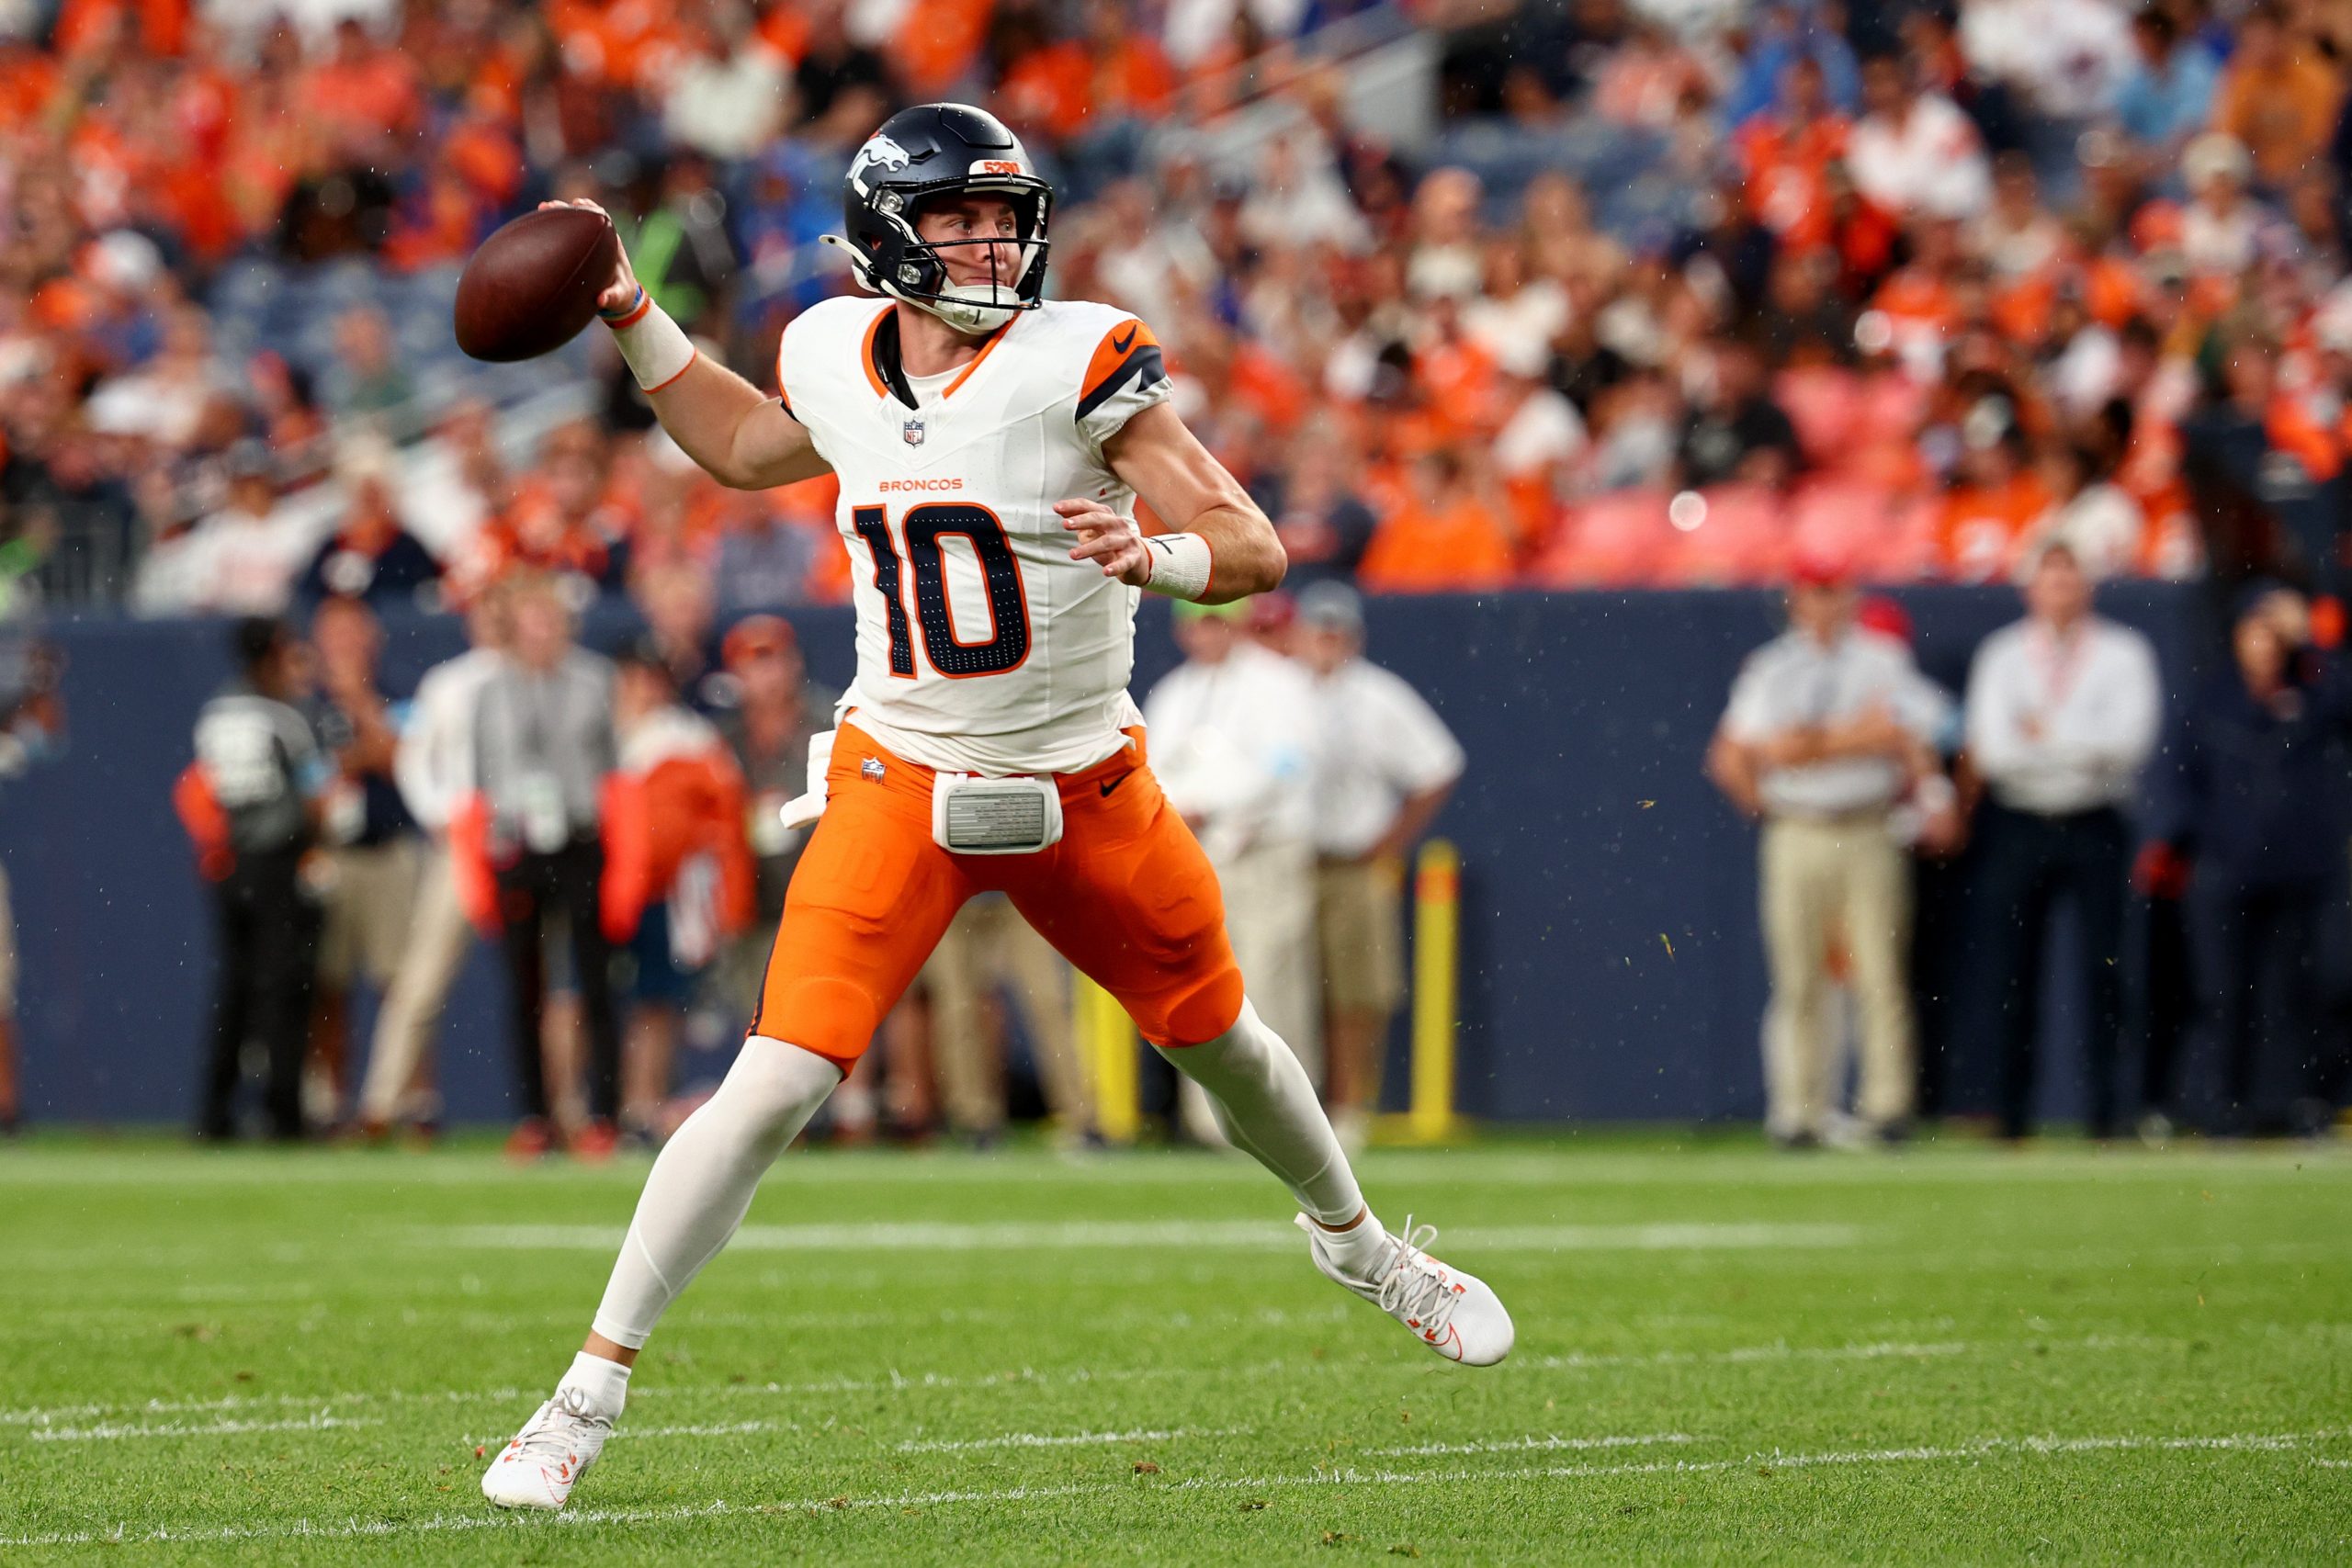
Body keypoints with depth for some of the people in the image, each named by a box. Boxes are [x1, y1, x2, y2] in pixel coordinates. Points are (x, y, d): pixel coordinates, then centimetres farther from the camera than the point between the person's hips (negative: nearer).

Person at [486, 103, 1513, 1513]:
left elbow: (1257, 551, -15)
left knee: (1221, 1043, 18)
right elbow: (746, 447, 22)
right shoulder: (839, 359, -3)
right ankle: (593, 1389, -9)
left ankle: (1354, 1238, 50)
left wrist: (1153, 558, -36)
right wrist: (633, 316, 15)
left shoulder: (1080, 362, -14)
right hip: (900, 780, 0)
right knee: (779, 1081, -15)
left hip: (1084, 788, 0)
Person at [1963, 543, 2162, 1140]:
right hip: (2017, 827, 1)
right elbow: (1992, 749, -4)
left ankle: (2104, 1108, -1)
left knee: (2102, 967, -4)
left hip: (2095, 827, -1)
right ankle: (2011, 1109, 5)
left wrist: (2044, 737, -7)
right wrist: (2080, 749, -7)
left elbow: (2129, 741, -10)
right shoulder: (2001, 655, 8)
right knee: (2010, 973, 0)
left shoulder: (2124, 654, 4)